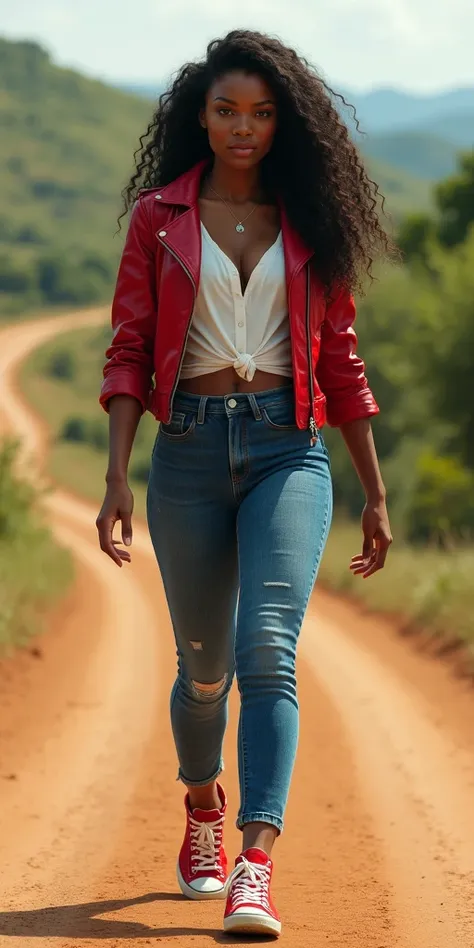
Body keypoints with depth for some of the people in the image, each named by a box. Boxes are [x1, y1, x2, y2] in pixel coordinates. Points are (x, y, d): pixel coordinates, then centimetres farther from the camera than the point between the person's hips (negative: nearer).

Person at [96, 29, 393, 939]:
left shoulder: (311, 222, 8)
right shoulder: (158, 217, 6)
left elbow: (340, 362, 12)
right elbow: (128, 353, 3)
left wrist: (375, 493, 12)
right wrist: (116, 477, -9)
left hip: (288, 451, -1)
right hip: (190, 451, 1)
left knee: (267, 650, -19)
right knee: (205, 664, 10)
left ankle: (256, 867, -27)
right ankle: (202, 814, 40)